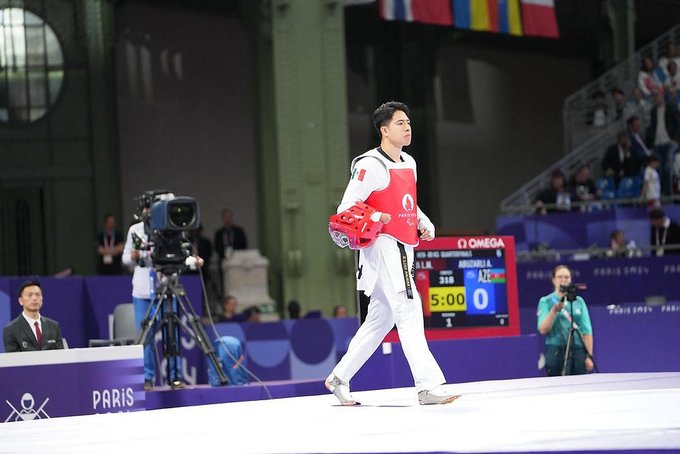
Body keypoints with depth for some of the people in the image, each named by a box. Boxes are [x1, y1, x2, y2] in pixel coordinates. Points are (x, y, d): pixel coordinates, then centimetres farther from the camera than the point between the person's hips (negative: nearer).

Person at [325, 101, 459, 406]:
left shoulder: (409, 163, 16)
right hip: (382, 246, -10)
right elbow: (346, 209, -11)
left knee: (381, 319, 13)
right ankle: (428, 387, -23)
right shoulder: (370, 166, -11)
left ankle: (339, 378, 24)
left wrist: (424, 223, 14)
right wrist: (376, 219, -28)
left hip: (402, 249, 10)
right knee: (408, 309, -17)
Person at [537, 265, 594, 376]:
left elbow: (587, 331, 7)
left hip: (577, 351, 2)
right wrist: (554, 310, -18)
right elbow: (543, 329, -7)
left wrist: (589, 356, -1)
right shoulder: (546, 301, 4)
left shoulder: (579, 301, 10)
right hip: (556, 352, -2)